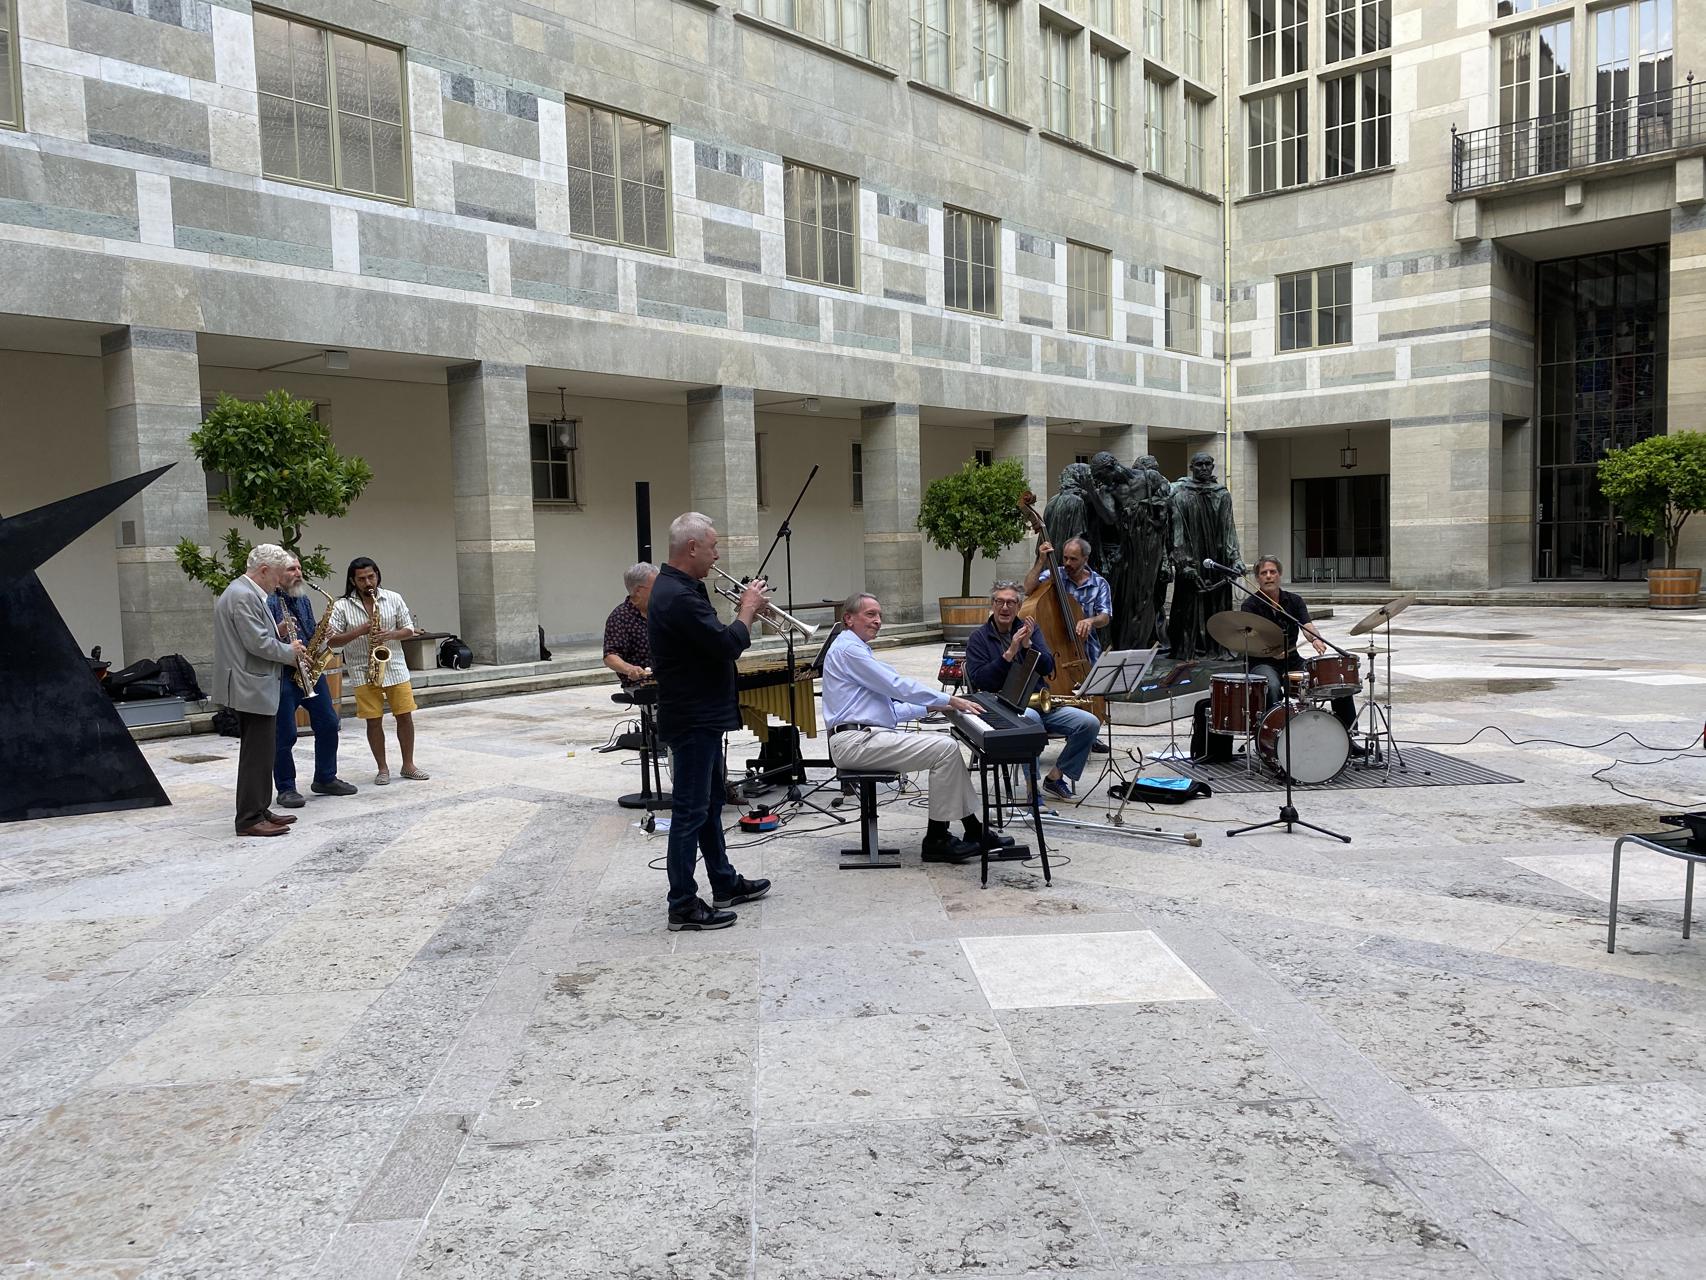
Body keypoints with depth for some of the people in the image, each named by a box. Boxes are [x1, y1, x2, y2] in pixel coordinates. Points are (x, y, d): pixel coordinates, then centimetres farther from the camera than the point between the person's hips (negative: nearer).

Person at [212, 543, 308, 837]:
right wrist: (291, 652, -8)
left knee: (258, 752, 15)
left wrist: (284, 642, 8)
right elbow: (259, 643, -22)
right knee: (257, 754, -6)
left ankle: (258, 810, 22)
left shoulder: (245, 592, 16)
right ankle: (250, 820, -2)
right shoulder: (243, 596, -18)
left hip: (251, 686, 11)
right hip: (251, 688, -11)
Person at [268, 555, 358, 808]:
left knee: (328, 724, 9)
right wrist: (278, 632, -28)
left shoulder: (304, 600, 14)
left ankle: (325, 778, 23)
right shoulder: (268, 602, -9)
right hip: (283, 675, -7)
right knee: (285, 734, -2)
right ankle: (286, 789, 8)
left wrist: (323, 633, 1)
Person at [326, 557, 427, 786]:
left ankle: (408, 765, 16)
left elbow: (409, 629, 6)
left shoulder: (393, 599, 2)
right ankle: (382, 768, 14)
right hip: (363, 672, -2)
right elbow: (331, 641, -7)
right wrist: (359, 631, -20)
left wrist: (390, 634, -14)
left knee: (405, 716, 3)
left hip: (395, 667, 2)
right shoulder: (342, 607, -4)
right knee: (374, 721, 2)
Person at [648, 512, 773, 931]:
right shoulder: (677, 596, -23)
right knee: (690, 811, -3)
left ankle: (725, 884, 32)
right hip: (692, 720, -11)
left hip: (703, 717, 11)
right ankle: (683, 906, 5)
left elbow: (712, 639, 16)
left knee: (709, 803, 19)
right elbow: (727, 645, -25)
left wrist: (743, 611, 4)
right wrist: (749, 608, -10)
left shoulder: (680, 589, 11)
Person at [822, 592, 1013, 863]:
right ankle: (936, 840, -9)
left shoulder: (858, 650, 23)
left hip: (868, 735, 10)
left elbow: (889, 707, 23)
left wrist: (932, 706, 14)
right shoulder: (847, 649, -10)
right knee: (945, 749, -16)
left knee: (947, 744, 5)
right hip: (855, 741, -10)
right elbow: (896, 685, -16)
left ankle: (975, 831, 7)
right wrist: (949, 700, -11)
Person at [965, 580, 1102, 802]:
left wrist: (1028, 644, -14)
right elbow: (979, 680, -11)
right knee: (1031, 718, -39)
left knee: (1090, 723, -13)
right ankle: (1033, 787, -26)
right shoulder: (979, 638, 4)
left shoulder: (1029, 630, 14)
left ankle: (1055, 777, 2)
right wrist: (1010, 653, -17)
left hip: (1039, 702, 5)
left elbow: (1047, 669, 2)